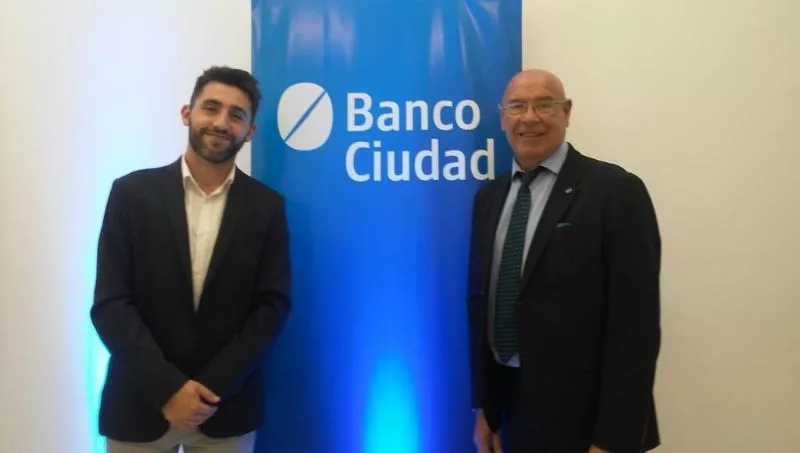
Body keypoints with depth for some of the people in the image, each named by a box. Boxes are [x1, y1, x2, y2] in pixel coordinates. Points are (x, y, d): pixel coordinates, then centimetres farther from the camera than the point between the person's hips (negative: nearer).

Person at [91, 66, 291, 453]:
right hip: (139, 405, 0)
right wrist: (167, 388, -14)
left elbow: (273, 304, -5)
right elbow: (110, 303, -7)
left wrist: (213, 387, -12)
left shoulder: (266, 206, -2)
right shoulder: (133, 192, -4)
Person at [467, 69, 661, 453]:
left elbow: (635, 324, -15)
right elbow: (480, 300, 7)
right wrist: (483, 406, 7)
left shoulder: (616, 191, -12)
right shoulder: (488, 197, 5)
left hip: (582, 415, -5)